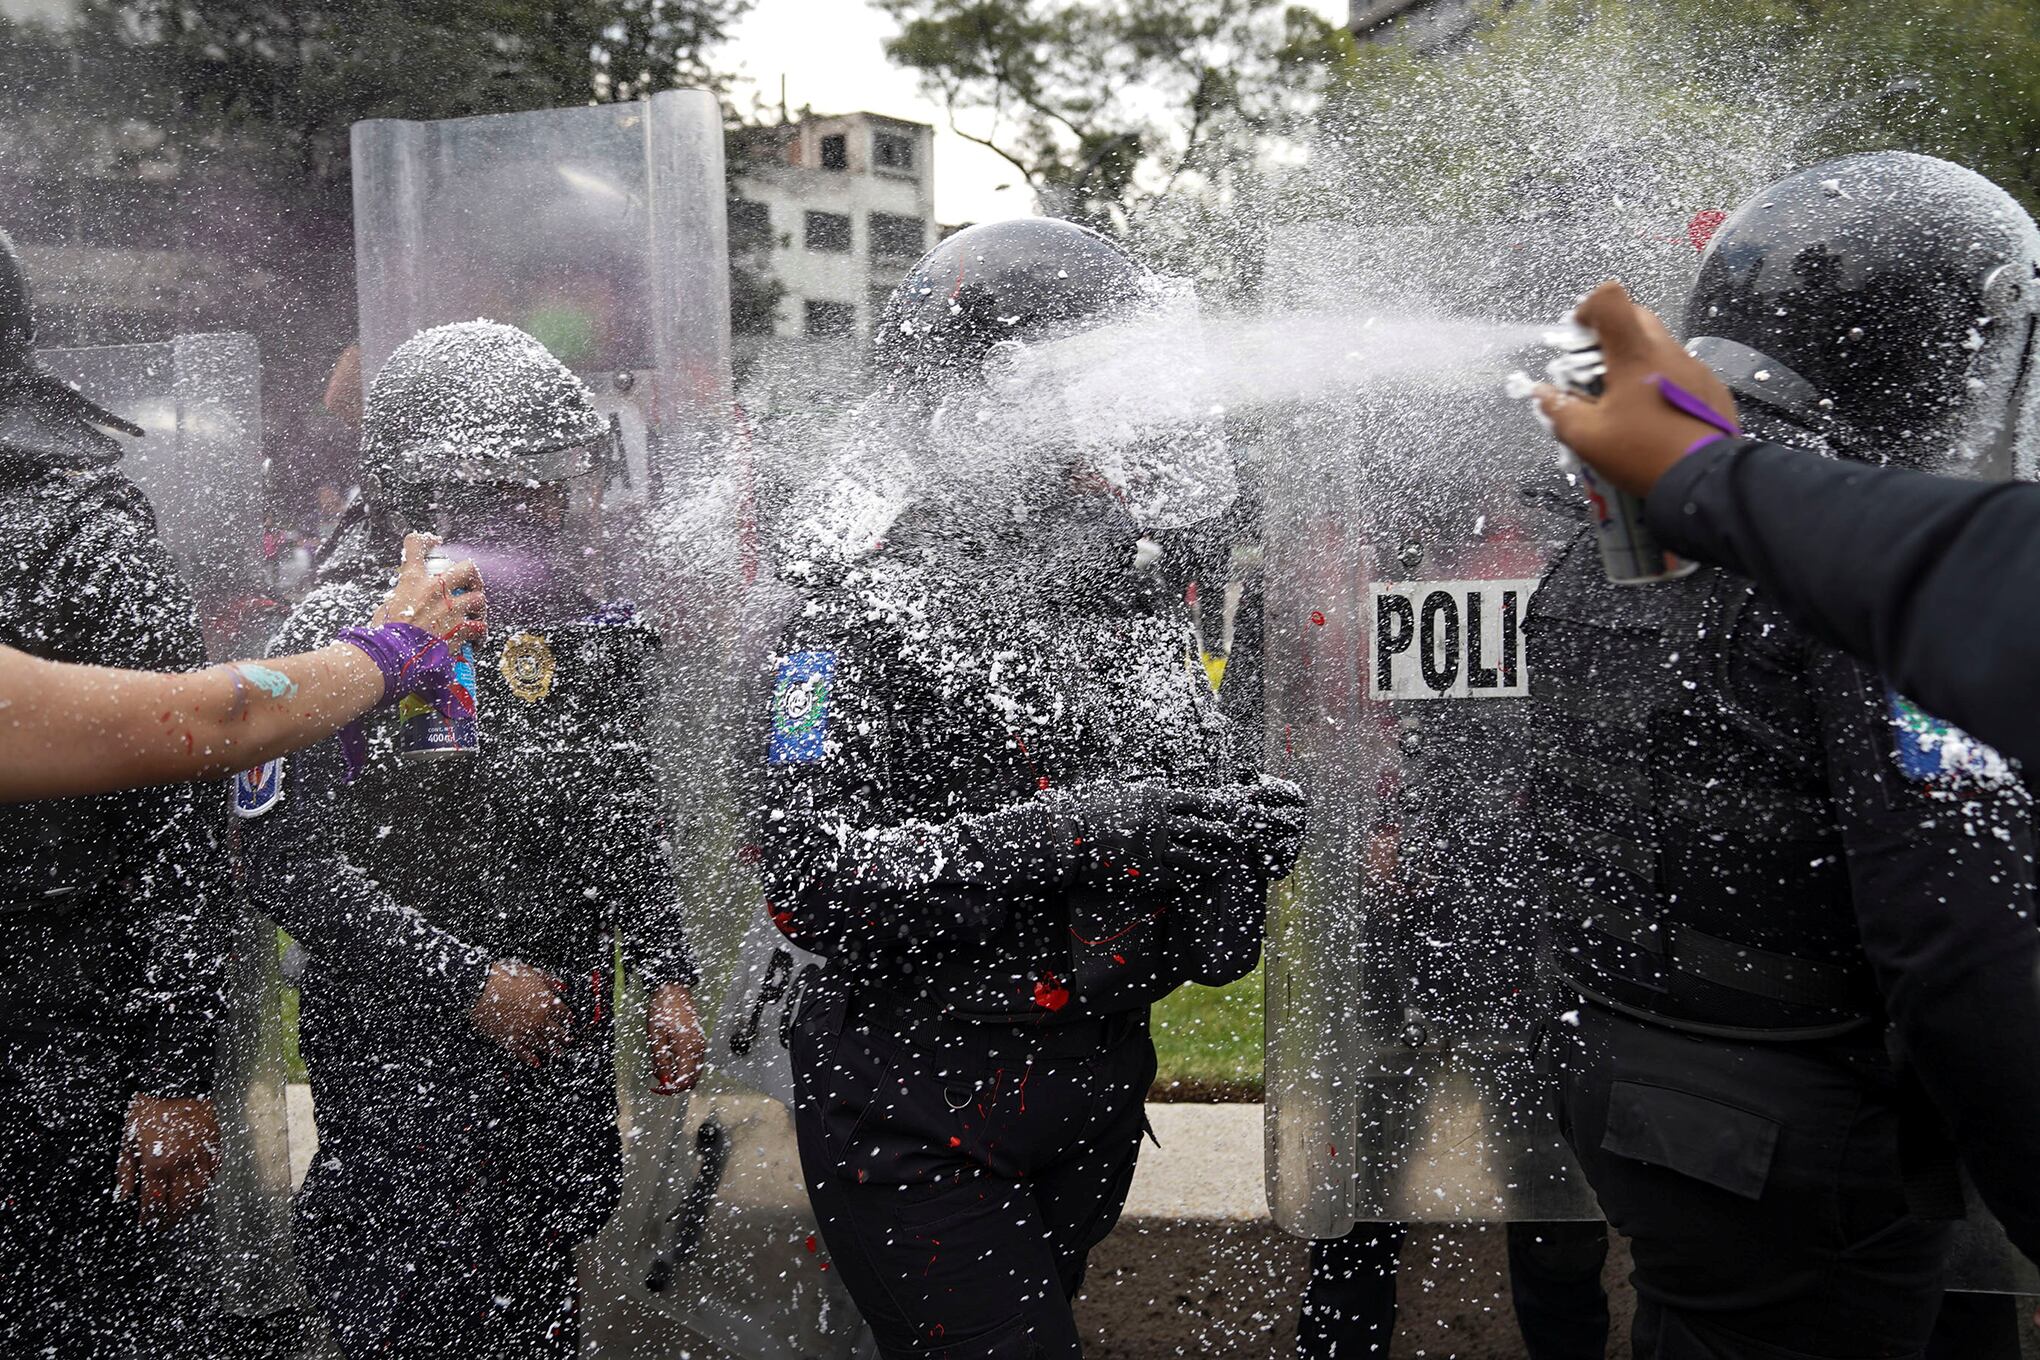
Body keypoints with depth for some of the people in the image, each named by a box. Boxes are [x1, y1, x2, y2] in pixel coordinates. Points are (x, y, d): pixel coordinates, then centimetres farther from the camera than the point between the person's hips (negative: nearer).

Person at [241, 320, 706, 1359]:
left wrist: (668, 979, 1)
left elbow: (628, 823, 12)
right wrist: (469, 982, -20)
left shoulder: (578, 623, 6)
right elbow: (289, 860, -17)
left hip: (565, 1036, 5)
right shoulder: (343, 631, -12)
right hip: (400, 1048, -5)